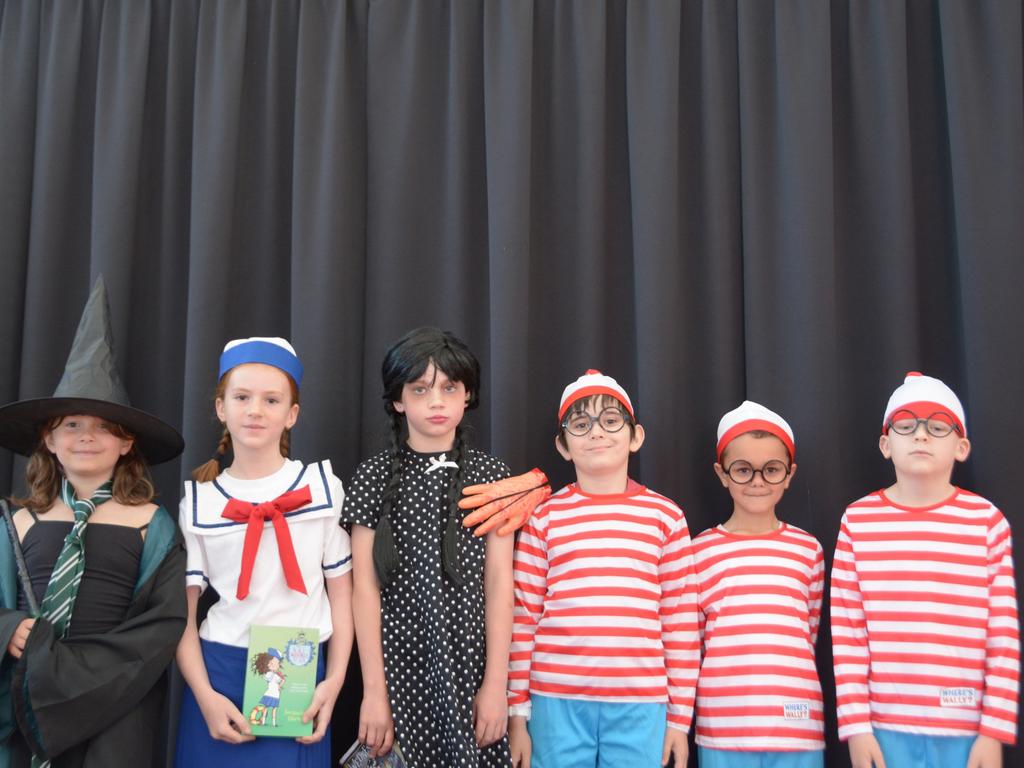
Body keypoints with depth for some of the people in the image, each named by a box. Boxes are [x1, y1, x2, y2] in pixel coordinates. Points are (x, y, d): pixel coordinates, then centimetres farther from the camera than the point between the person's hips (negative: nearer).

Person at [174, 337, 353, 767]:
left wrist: (334, 681, -5)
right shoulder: (199, 501, 1)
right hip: (219, 675, 1)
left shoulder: (323, 486, -1)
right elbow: (181, 611, 2)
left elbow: (341, 594, 2)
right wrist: (205, 696, -8)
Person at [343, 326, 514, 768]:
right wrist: (374, 689, -7)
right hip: (399, 665, 0)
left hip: (470, 665, 1)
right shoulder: (375, 476, 0)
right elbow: (366, 587, -2)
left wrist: (496, 683, -5)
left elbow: (499, 585, 0)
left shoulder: (490, 476, 3)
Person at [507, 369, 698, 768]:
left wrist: (680, 715, 5)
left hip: (641, 705, 0)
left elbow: (681, 623, 6)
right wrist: (517, 712, 3)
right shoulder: (543, 517, 4)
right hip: (556, 702, 0)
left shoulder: (665, 517, 5)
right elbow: (523, 620, 4)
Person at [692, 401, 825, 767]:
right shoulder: (700, 550, 2)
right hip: (723, 728, -1)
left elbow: (808, 634, 16)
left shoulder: (808, 549, 7)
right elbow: (690, 640, 8)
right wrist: (731, 683, 3)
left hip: (798, 727, 1)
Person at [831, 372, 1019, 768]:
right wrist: (855, 724, -2)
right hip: (885, 728, 0)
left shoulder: (987, 522, 0)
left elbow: (1004, 638, 0)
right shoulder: (858, 521, 1)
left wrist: (995, 731, -3)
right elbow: (846, 635, 1)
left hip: (966, 730, 0)